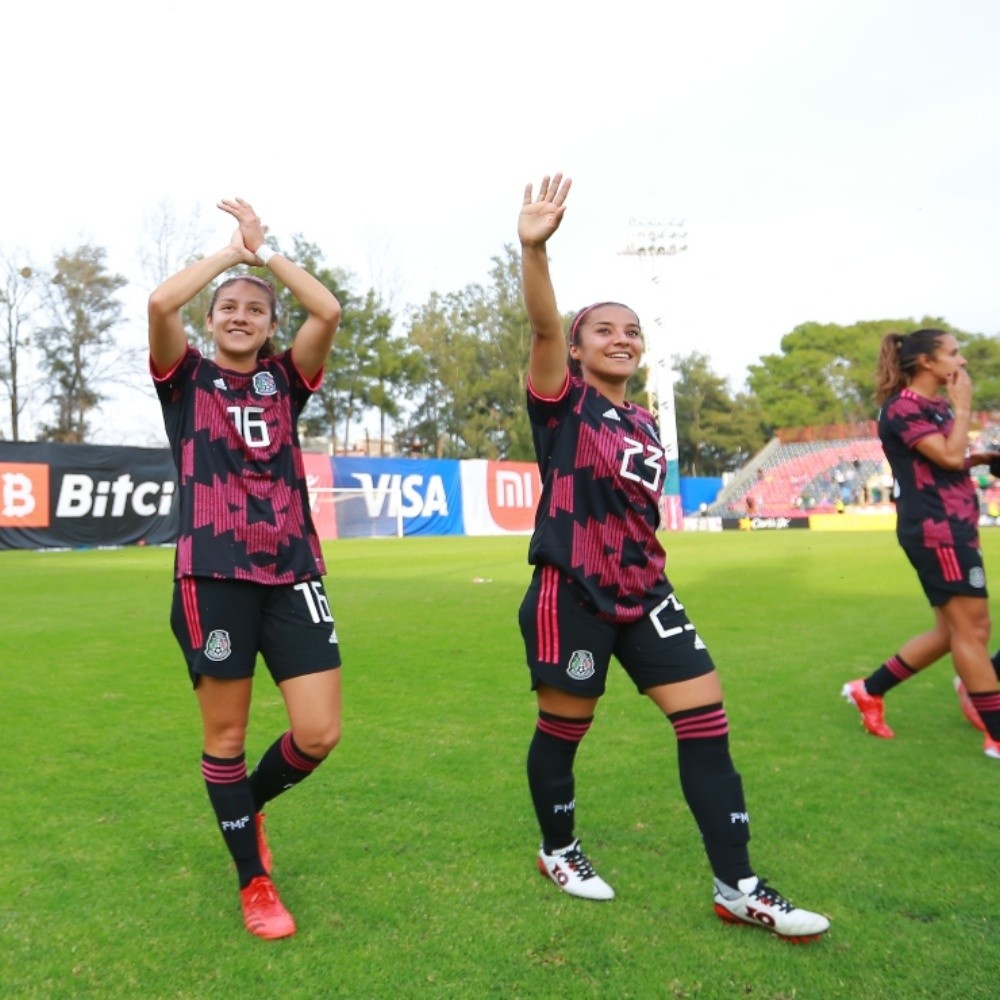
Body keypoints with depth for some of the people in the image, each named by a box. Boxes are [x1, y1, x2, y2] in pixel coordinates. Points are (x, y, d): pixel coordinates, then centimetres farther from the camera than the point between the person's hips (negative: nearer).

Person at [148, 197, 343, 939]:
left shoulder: (285, 380, 13)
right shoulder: (187, 378, 7)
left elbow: (330, 311, -3)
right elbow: (160, 303, -12)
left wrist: (265, 248, 7)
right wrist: (231, 250, 1)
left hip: (292, 571, 3)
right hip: (213, 573, -2)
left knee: (319, 734, -3)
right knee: (226, 733, 6)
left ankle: (250, 806, 31)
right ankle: (253, 881, 26)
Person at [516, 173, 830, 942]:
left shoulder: (646, 424, 13)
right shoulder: (563, 402, -5)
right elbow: (542, 328, -25)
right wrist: (534, 249, -39)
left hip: (642, 591, 6)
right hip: (572, 592, -6)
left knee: (706, 716, 0)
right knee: (563, 728, 7)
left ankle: (737, 887, 12)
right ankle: (559, 851, 34)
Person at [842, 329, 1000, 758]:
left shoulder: (937, 406, 15)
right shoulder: (903, 407, -13)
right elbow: (948, 456, -21)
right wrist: (962, 406, -11)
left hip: (953, 527, 10)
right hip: (935, 529, -10)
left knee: (953, 630, 13)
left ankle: (869, 690, 22)